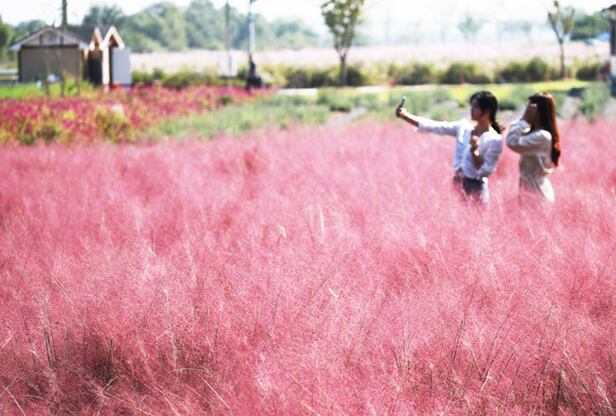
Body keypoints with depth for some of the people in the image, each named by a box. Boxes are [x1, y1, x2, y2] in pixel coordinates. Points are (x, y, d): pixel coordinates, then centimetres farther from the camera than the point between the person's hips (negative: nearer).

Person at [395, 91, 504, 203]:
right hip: (457, 186, 6)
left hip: (475, 190, -6)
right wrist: (405, 116, -6)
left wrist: (474, 151, -25)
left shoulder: (494, 140, -12)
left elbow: (485, 171, -13)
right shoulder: (463, 127, 4)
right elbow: (434, 126, 1)